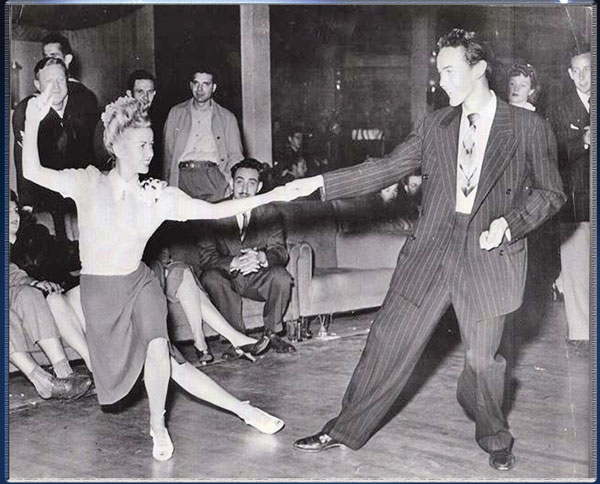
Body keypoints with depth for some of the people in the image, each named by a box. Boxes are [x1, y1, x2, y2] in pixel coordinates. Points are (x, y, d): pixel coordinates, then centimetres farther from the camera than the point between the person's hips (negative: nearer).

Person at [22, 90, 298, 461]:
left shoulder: (159, 196, -6)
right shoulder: (89, 184, -9)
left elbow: (215, 211, -9)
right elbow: (33, 172, -14)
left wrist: (271, 196, -15)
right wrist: (33, 122, -26)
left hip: (139, 284, 1)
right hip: (100, 291, -1)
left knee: (157, 349, -21)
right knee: (169, 364, -1)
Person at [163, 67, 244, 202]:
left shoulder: (227, 117, 16)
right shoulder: (175, 113, 19)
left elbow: (235, 156, 13)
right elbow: (168, 152, 16)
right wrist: (167, 185, 4)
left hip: (213, 176, -1)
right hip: (183, 176, 1)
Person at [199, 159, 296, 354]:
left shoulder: (270, 213, -2)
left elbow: (280, 252, -9)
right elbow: (206, 257, -15)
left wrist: (261, 257, -33)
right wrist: (234, 263, -34)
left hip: (258, 279, 1)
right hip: (228, 278, -1)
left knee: (281, 275, -28)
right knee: (211, 277, -32)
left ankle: (272, 333, -8)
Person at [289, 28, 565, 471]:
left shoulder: (529, 127, -3)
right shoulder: (435, 125, 6)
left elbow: (550, 193, 2)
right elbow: (388, 168, 4)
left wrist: (509, 222, -15)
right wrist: (321, 182, -4)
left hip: (490, 254, -3)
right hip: (433, 248, 3)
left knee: (482, 358, 6)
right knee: (390, 339, 5)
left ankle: (495, 440, 33)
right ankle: (346, 430, 19)